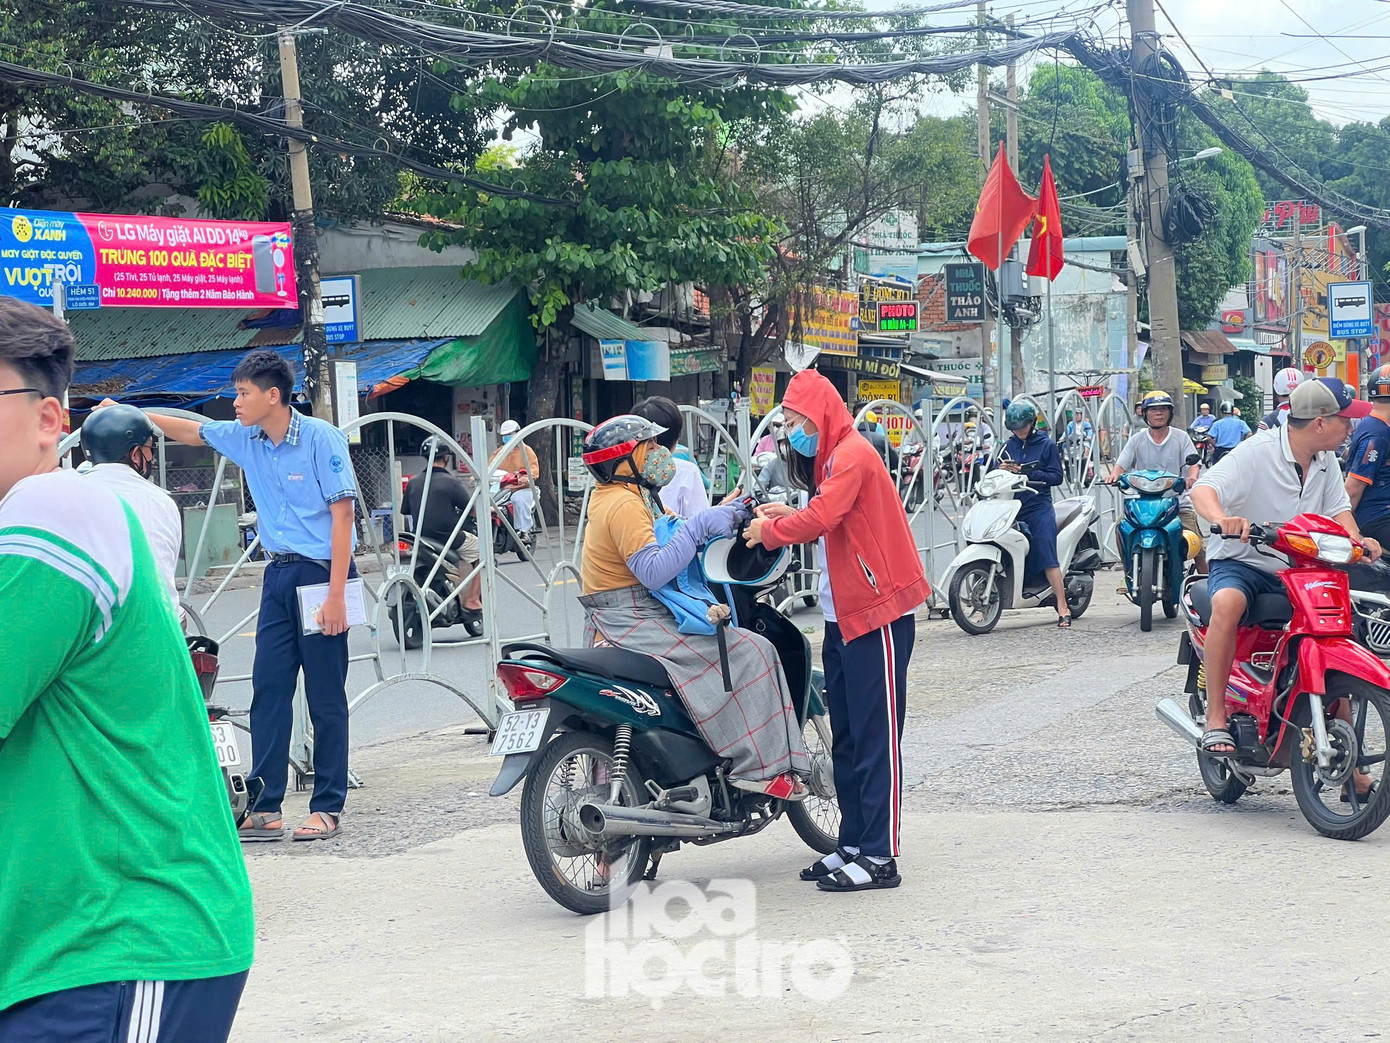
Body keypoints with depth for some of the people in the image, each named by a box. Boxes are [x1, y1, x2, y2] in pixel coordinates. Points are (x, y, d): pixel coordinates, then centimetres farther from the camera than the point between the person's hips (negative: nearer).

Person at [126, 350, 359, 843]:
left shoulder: (321, 438, -11)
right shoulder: (245, 439, 8)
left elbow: (342, 514, -13)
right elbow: (192, 432, 25)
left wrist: (335, 595, -18)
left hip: (321, 572, -7)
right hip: (278, 575, 7)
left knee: (326, 698, -2)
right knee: (268, 690, 2)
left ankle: (328, 808, 5)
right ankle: (264, 809, 4)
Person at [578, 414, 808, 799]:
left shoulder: (611, 498, 17)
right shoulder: (624, 504, -15)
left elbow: (674, 537, 17)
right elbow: (653, 571, -27)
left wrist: (721, 517, 4)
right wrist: (699, 527, -23)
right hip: (632, 624, -11)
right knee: (748, 654, -16)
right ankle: (763, 764, -18)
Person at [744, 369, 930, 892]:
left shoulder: (851, 453, -12)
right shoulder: (831, 458, 19)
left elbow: (823, 518, -24)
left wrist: (770, 531, -9)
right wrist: (790, 515, 6)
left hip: (877, 613, -10)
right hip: (843, 614, 10)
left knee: (875, 737, -9)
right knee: (846, 737, 12)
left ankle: (879, 857, -8)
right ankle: (853, 844, 17)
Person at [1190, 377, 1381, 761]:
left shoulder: (1326, 460, 7)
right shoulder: (1256, 452, -15)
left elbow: (1338, 507, 8)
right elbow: (1203, 489, -25)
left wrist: (1356, 540, -15)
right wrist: (1222, 519, -47)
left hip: (1298, 570, 7)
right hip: (1241, 563, -7)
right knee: (1228, 602, -37)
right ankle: (1215, 719, -31)